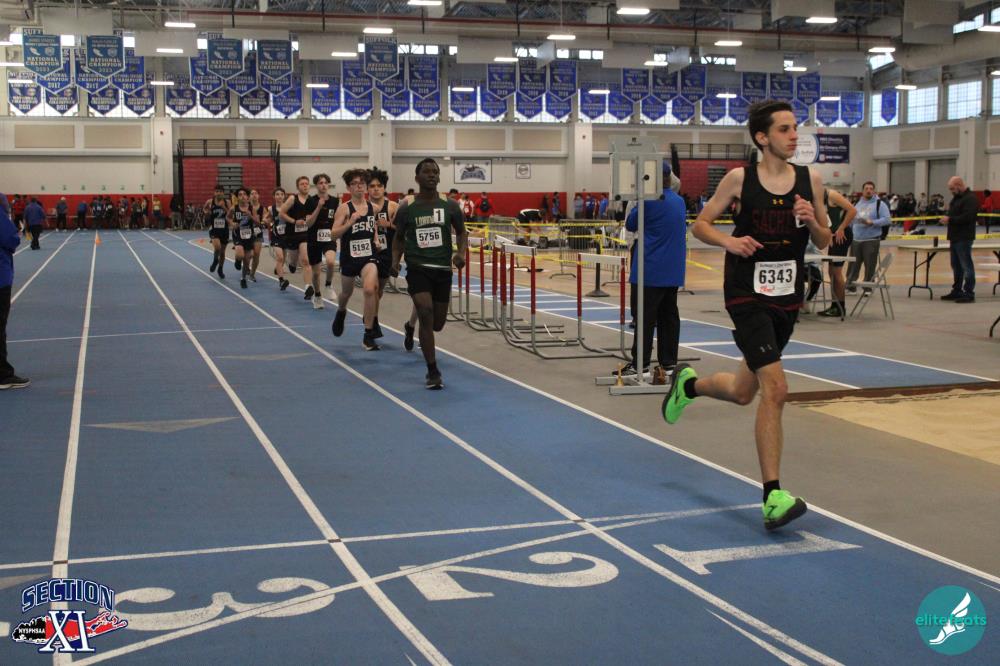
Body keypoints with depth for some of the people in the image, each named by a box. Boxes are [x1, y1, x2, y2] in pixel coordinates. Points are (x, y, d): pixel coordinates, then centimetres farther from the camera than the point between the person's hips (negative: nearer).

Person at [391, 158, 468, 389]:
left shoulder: (450, 205, 0)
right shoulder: (406, 208, -3)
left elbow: (461, 232, 12)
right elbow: (399, 238, 11)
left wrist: (461, 252, -7)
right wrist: (395, 260, -6)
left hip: (443, 269, 3)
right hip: (418, 268, -3)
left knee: (437, 324, 11)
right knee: (427, 316, -19)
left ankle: (411, 325, 48)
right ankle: (433, 372, -8)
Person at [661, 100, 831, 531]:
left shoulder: (810, 180, 3)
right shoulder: (740, 179, -6)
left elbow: (824, 242, 9)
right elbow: (700, 225, 3)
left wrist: (811, 222, -13)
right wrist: (728, 240, -17)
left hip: (788, 297, 5)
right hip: (747, 294, -5)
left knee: (743, 391, 17)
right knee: (775, 389, -18)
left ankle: (687, 384, 50)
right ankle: (773, 498, -12)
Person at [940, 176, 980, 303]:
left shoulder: (970, 199, -13)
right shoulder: (956, 198, 19)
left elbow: (967, 217, -24)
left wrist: (950, 219, -20)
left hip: (964, 239, -10)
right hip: (955, 238, 10)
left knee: (966, 266, -7)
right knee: (956, 266, 14)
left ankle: (969, 294, -6)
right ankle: (957, 291, 21)